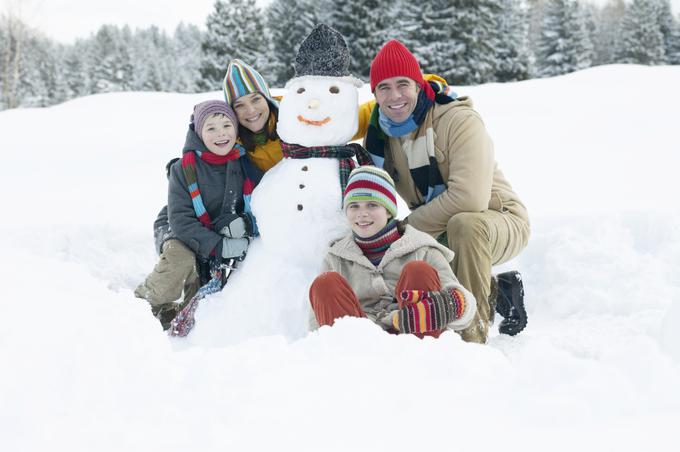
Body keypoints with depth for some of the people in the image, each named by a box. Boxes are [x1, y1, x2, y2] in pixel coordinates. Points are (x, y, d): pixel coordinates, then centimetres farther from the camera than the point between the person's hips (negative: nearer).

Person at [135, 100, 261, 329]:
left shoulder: (247, 165, -4)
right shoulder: (184, 169, -10)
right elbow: (180, 218, -16)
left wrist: (245, 223, -23)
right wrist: (217, 246, -27)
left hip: (234, 245, 2)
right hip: (189, 239, -2)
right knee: (179, 257, -33)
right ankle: (146, 305, -13)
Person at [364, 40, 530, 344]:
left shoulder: (460, 120, -22)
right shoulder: (379, 134, -3)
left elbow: (469, 199, -33)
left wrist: (407, 227, -25)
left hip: (499, 221, -7)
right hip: (438, 234, 7)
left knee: (464, 224, -38)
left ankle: (473, 333, -25)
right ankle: (494, 292, 2)